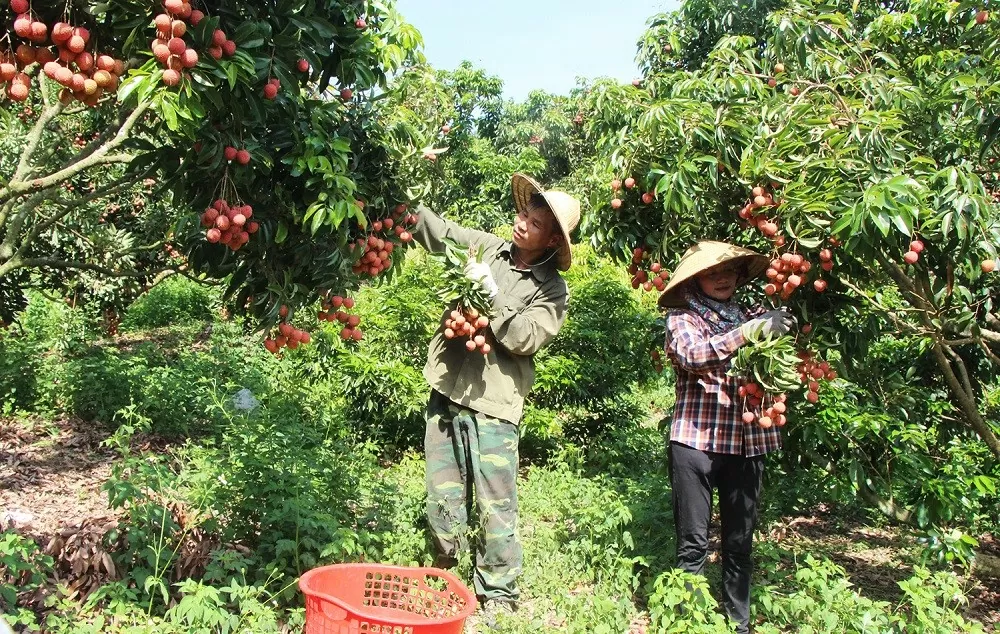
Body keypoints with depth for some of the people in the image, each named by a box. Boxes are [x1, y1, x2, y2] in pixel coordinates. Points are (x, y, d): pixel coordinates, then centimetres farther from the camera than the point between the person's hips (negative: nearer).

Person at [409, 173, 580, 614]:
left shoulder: (551, 289, -3)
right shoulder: (485, 247, 9)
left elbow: (525, 338, -13)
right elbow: (435, 229, 12)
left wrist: (492, 292, -18)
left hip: (493, 405, -4)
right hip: (446, 391, 4)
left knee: (495, 506, -1)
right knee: (442, 499, 13)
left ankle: (499, 596, 15)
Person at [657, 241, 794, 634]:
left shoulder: (753, 316, 14)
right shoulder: (682, 318, 3)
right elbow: (691, 355, -18)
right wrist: (747, 333, -27)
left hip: (747, 443, 4)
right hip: (695, 441, -3)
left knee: (739, 543, 9)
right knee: (693, 542, 1)